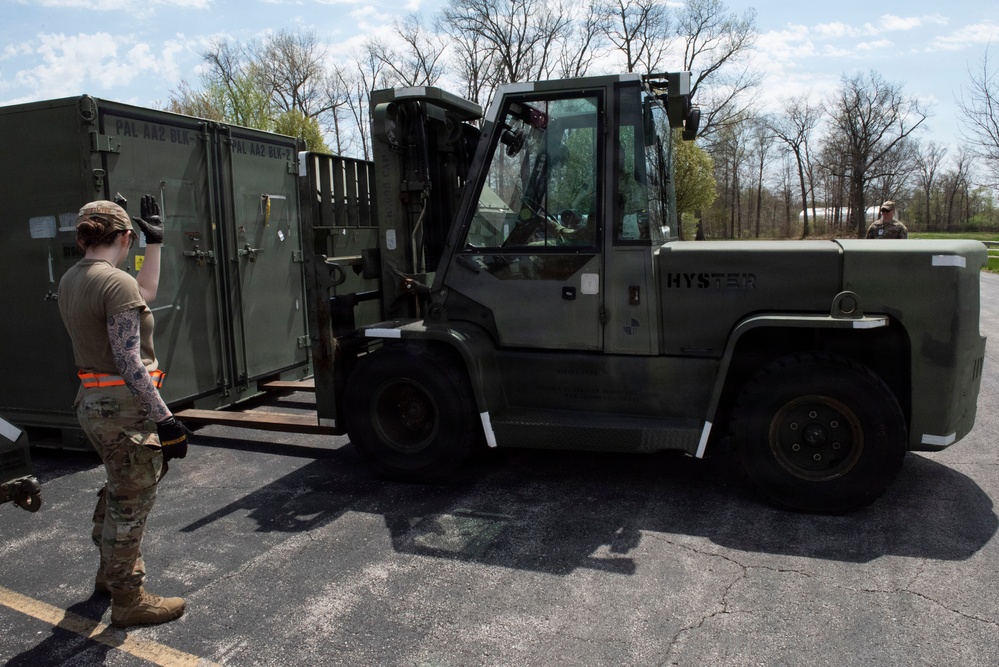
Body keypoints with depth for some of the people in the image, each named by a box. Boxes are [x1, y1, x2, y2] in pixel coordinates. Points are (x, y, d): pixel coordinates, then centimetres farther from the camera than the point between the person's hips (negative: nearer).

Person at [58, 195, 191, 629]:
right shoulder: (117, 283, -20)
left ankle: (110, 572, 48)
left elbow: (145, 294, 20)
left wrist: (155, 242, 24)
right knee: (131, 503, 6)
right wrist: (164, 419, -22)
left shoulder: (70, 281, 8)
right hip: (125, 406, -10)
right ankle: (128, 601, 22)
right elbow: (129, 362, -24)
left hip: (92, 401, 10)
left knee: (119, 490, 28)